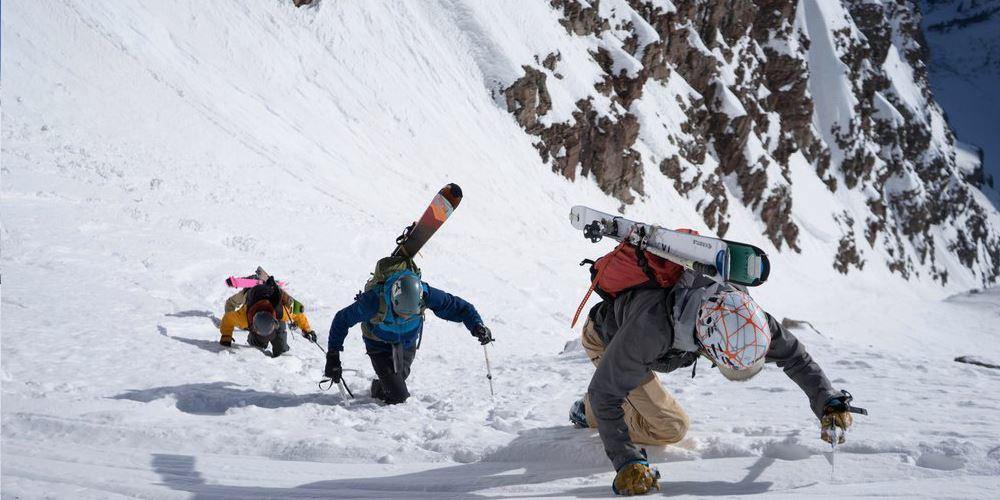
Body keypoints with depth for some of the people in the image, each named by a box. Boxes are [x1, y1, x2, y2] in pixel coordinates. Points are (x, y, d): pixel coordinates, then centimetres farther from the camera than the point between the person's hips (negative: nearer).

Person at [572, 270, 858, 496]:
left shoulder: (735, 307, -34)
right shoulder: (652, 326, -51)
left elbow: (793, 354, -17)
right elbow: (605, 392, -42)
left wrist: (829, 402, -25)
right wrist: (626, 463, -49)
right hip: (604, 339, -6)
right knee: (672, 428, -11)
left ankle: (588, 410, 33)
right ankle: (591, 413, 3)